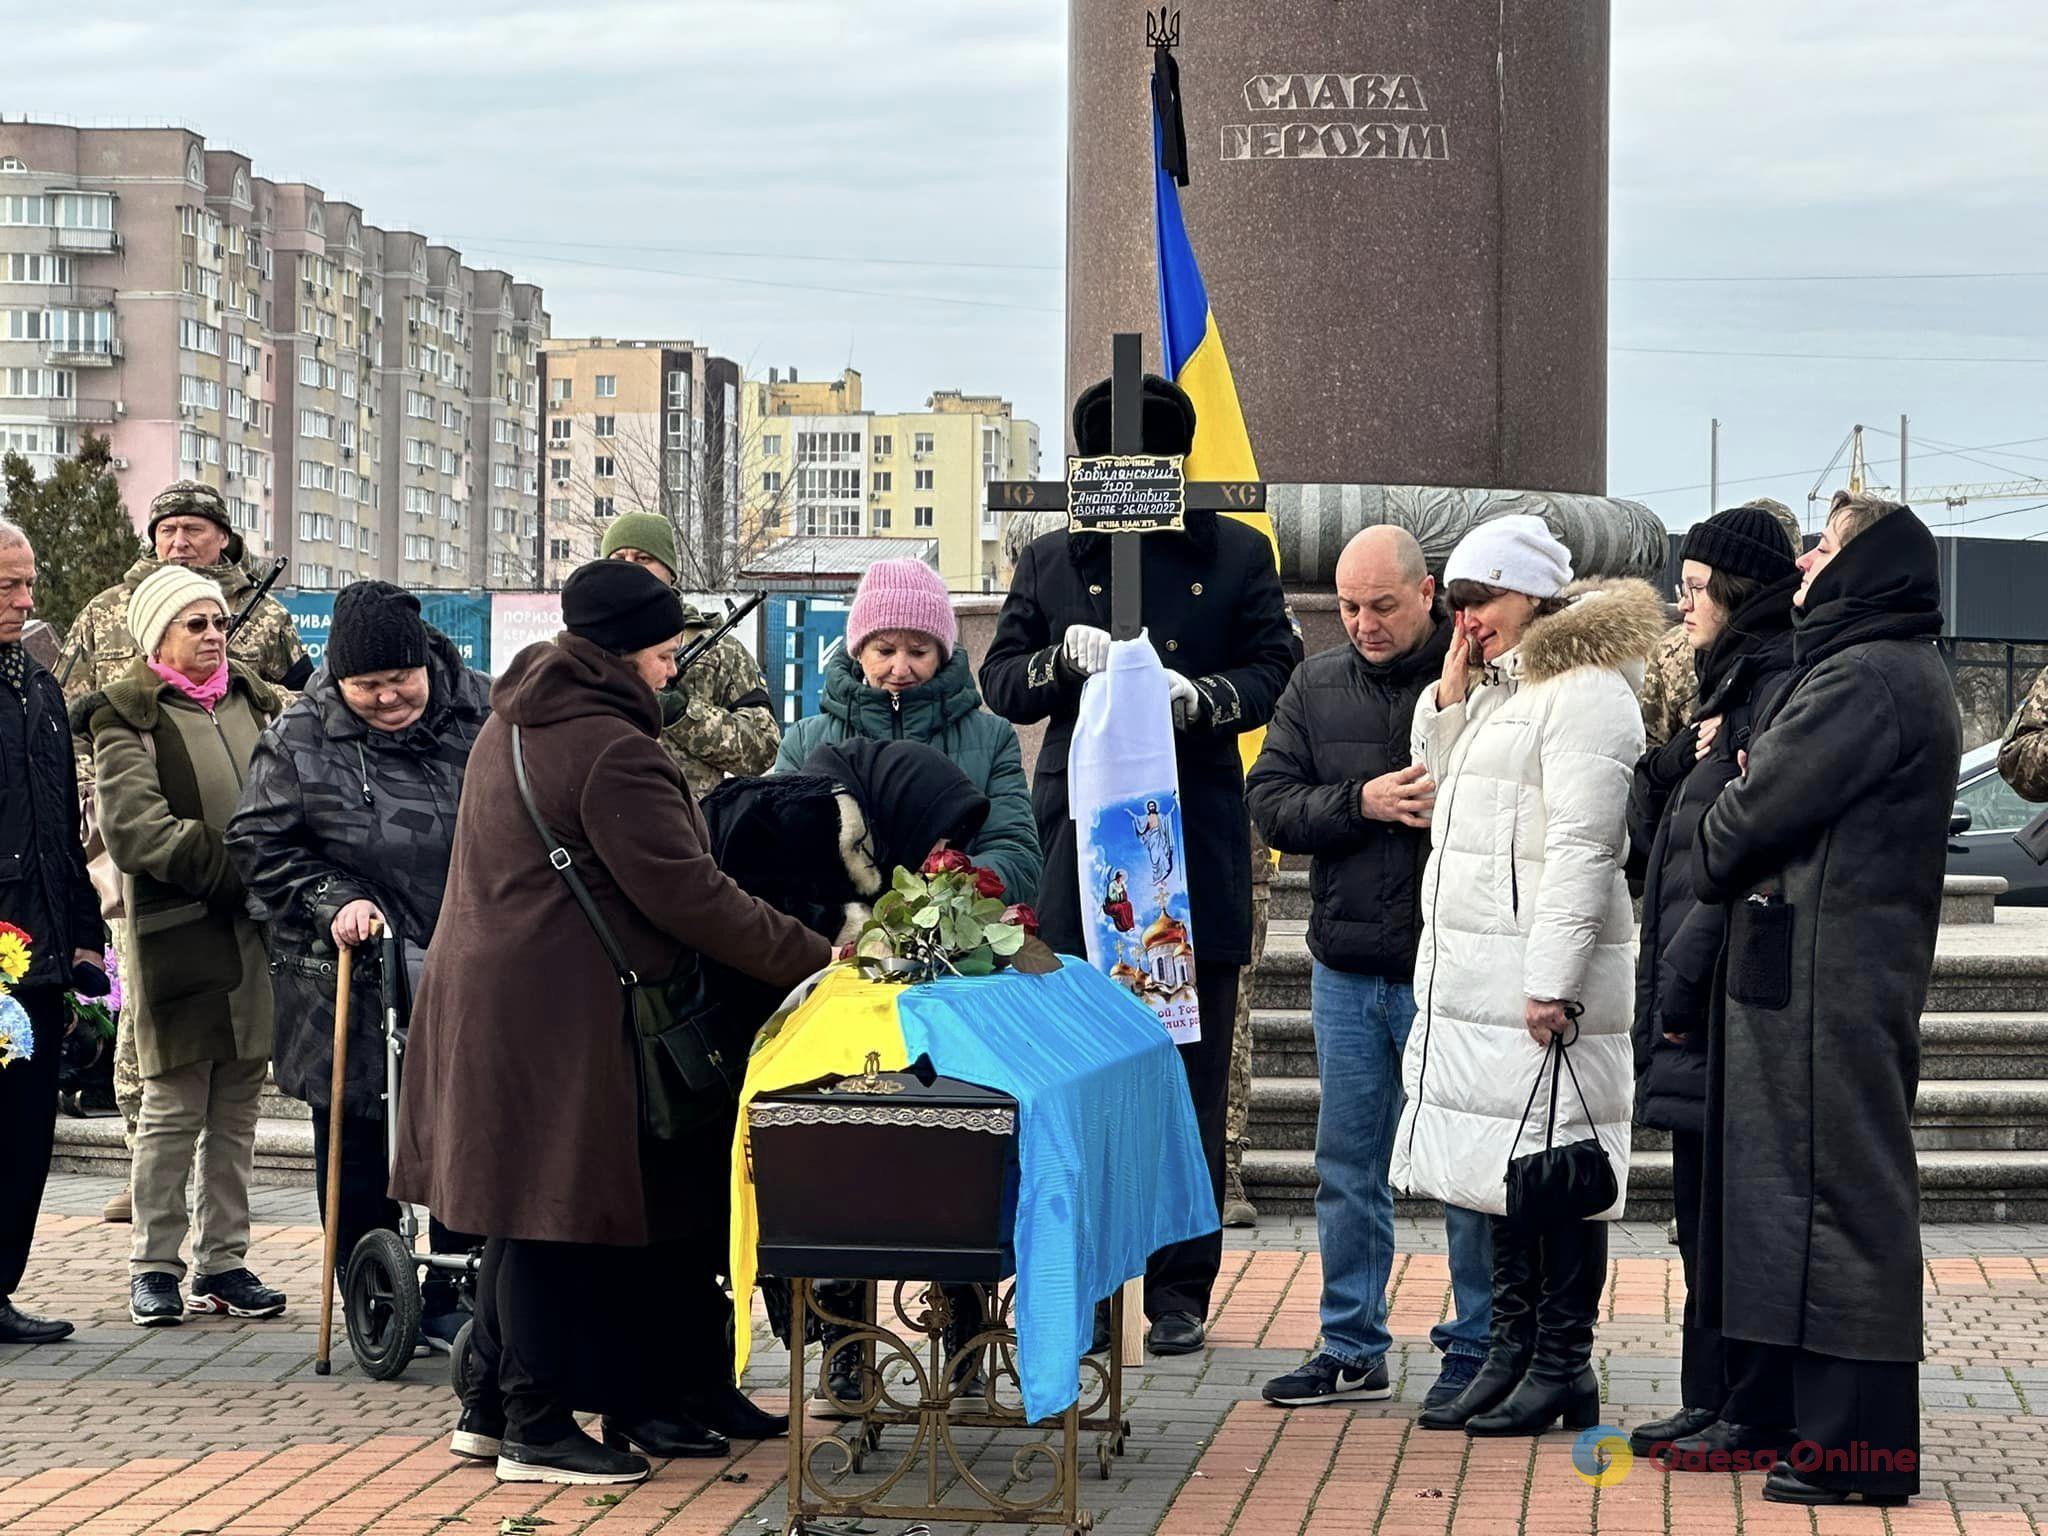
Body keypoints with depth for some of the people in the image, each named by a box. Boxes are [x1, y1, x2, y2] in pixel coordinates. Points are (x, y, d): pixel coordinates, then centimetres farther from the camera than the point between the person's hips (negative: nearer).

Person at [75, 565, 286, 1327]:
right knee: (173, 1107, -2)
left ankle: (222, 1263, 15)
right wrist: (231, 865, -20)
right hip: (177, 934, -5)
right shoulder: (128, 718, -3)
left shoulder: (253, 701, 15)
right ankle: (154, 1266, 8)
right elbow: (133, 828, -13)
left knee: (238, 1107, 8)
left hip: (255, 928, 5)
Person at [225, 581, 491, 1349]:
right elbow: (259, 843, -3)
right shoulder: (300, 740, -6)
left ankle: (453, 1300, 19)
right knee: (358, 1149, 6)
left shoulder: (484, 714, -1)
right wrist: (332, 902, -15)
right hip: (353, 982, -2)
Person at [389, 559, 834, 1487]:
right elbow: (687, 895, -20)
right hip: (556, 1014, -10)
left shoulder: (516, 720, 15)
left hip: (491, 987, 10)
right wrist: (812, 958, -15)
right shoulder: (610, 751, -18)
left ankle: (492, 1407, 21)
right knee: (558, 1211, -2)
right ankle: (538, 1427, 4)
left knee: (527, 1208, 16)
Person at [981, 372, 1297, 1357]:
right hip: (1078, 850, 1)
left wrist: (1200, 696, -16)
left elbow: (1273, 670, 4)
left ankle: (1180, 1293, 10)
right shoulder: (1049, 562, 12)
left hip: (1195, 851, -1)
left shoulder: (1236, 556, 8)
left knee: (1190, 1088, 3)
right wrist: (1065, 659, -12)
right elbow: (999, 680, 9)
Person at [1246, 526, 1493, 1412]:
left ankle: (1475, 1348, 13)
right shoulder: (1316, 687, 9)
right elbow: (1271, 802, 3)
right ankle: (1351, 1348, 22)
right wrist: (1360, 802, -11)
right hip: (1347, 971, 5)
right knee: (1348, 1166, 12)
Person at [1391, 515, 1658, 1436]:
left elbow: (1580, 849, -16)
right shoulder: (1494, 692, 20)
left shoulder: (1583, 693, -10)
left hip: (1541, 978, -9)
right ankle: (1512, 1352, 17)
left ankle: (1563, 1366, 1)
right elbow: (1442, 800, 24)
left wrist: (1554, 982, -21)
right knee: (1504, 1163, 12)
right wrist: (1449, 696, 12)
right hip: (1471, 980, 9)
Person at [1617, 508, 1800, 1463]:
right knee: (1704, 1204, 13)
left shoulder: (1781, 694, -14)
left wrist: (1684, 979, -17)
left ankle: (1758, 1412, 1)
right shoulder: (1728, 693, 18)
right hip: (1700, 996, 10)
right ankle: (1713, 1396, 21)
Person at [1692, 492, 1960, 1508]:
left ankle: (1855, 1448, -4)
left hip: (1822, 979, -11)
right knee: (1850, 1193, 13)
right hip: (1867, 965, 11)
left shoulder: (1862, 679, -16)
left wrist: (1711, 863, 4)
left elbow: (1758, 808, -16)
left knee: (1838, 1194, -7)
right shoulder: (1907, 673, 19)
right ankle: (1847, 1431, 19)